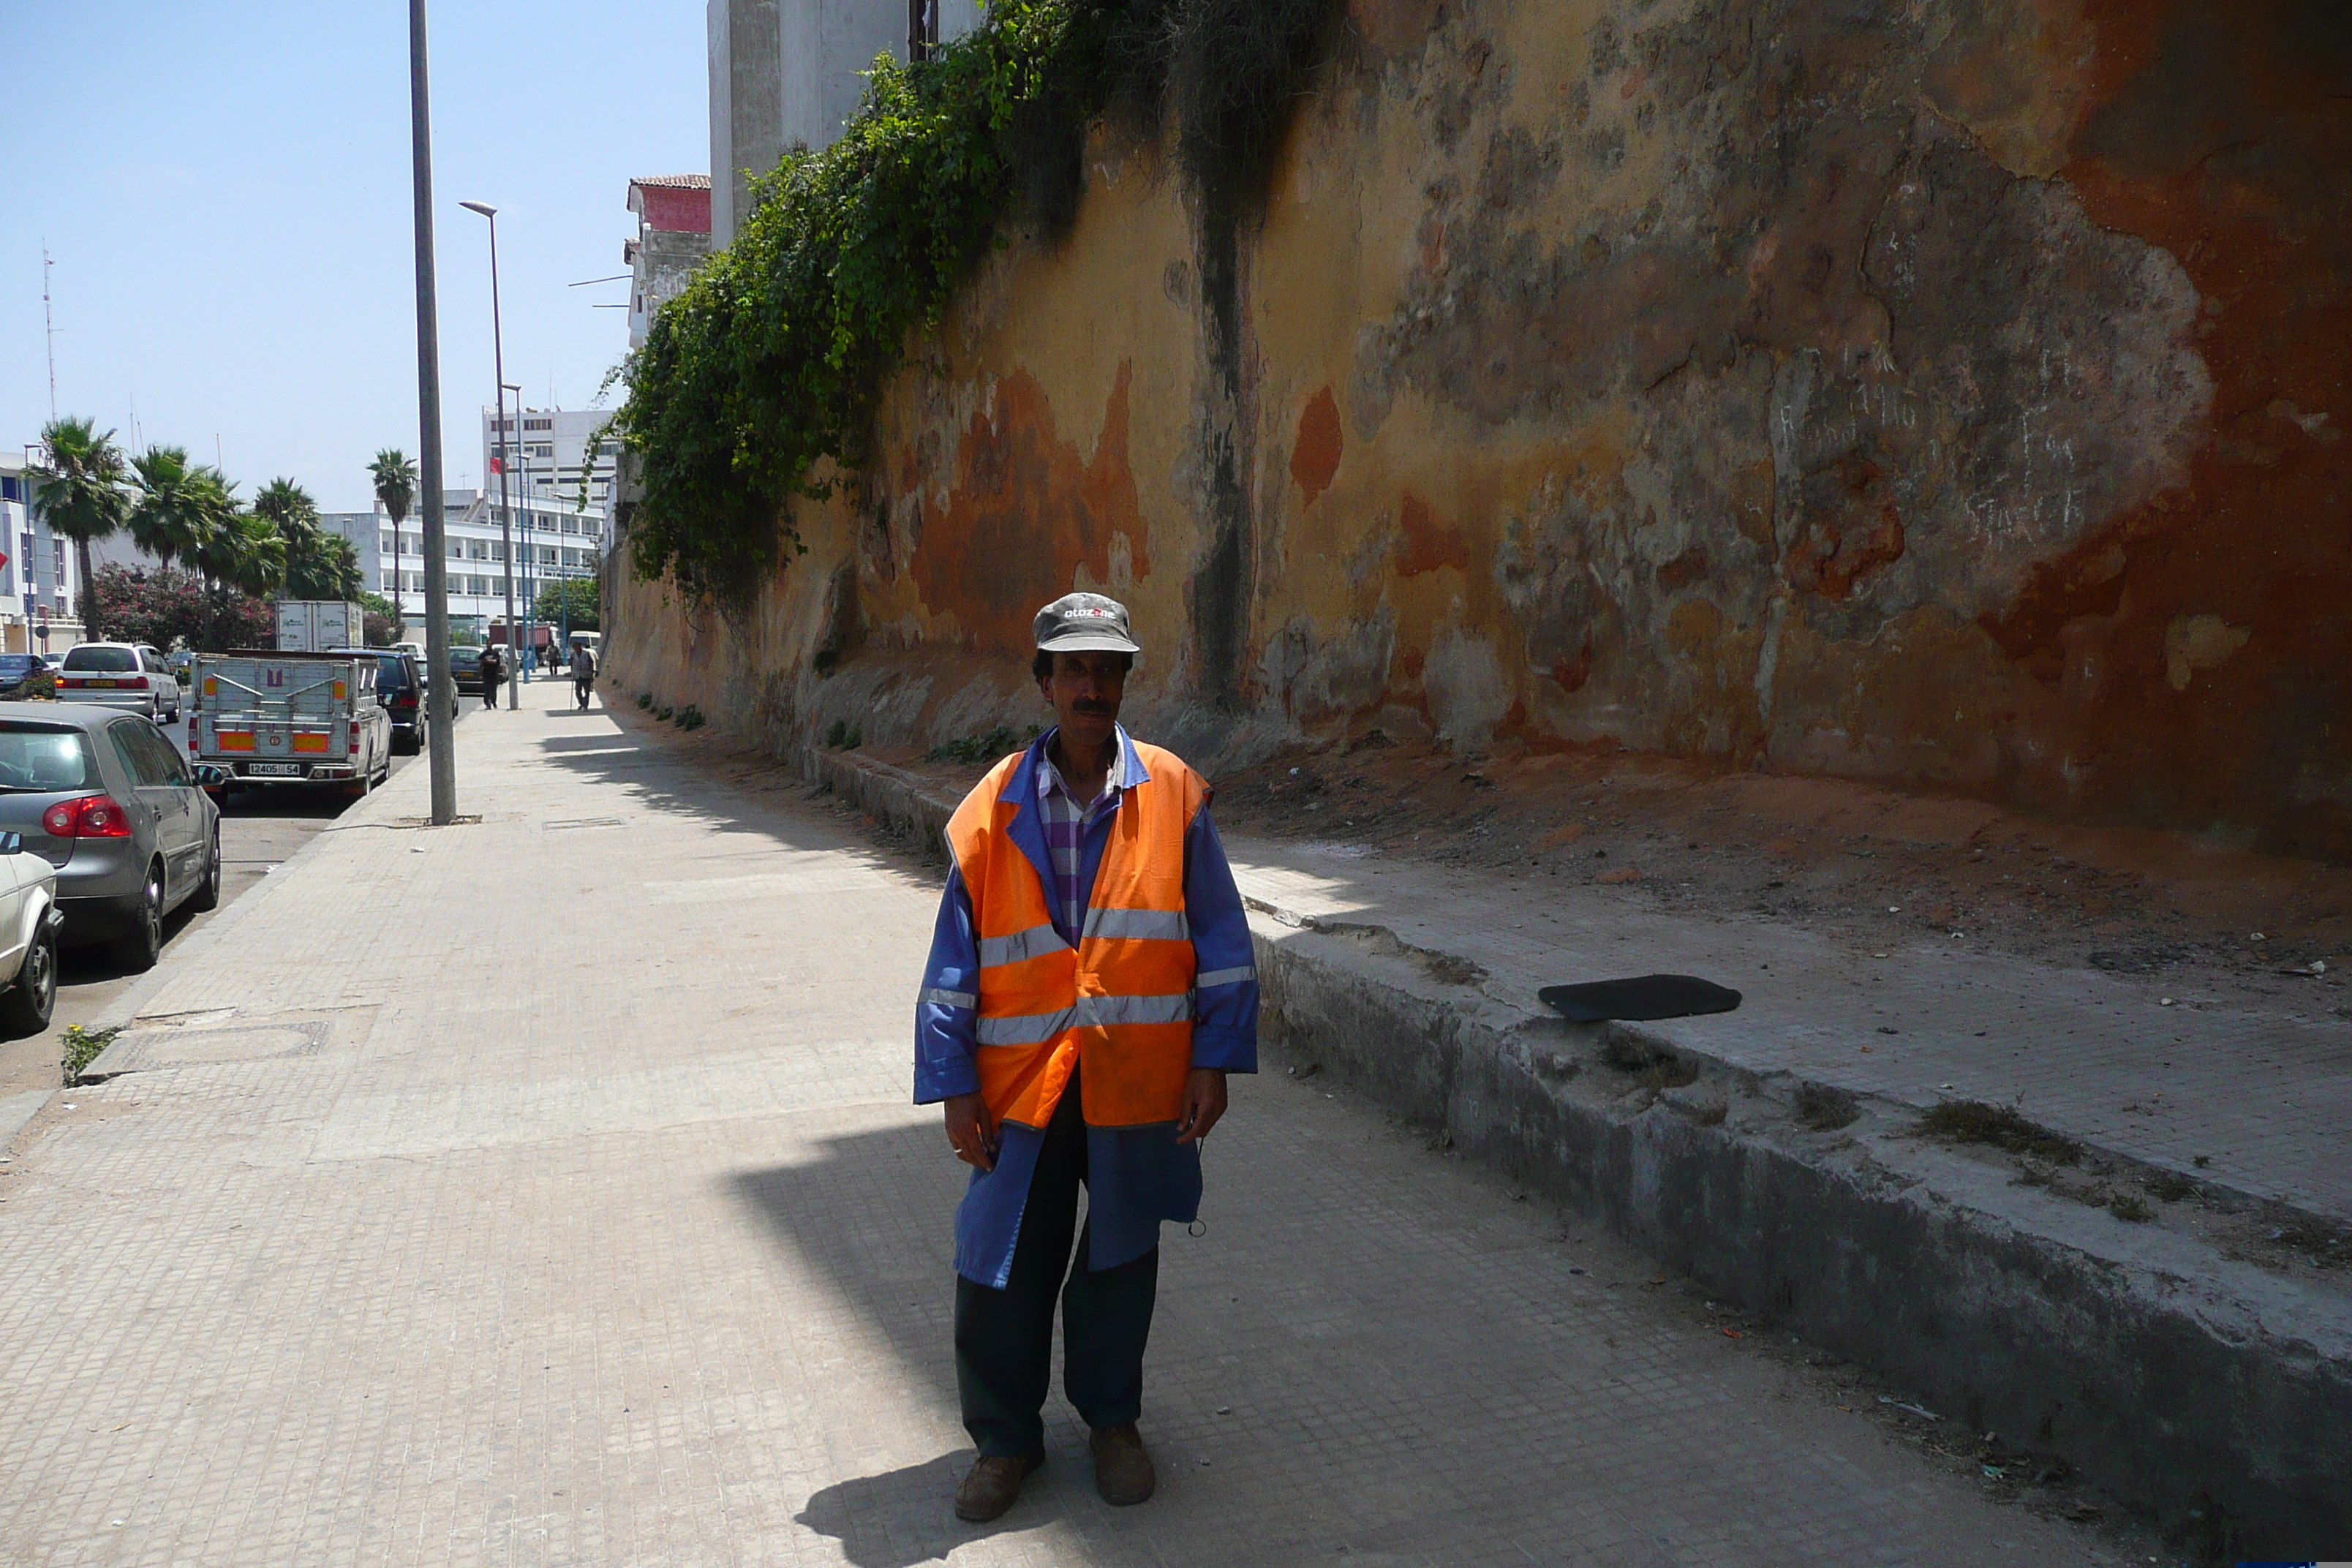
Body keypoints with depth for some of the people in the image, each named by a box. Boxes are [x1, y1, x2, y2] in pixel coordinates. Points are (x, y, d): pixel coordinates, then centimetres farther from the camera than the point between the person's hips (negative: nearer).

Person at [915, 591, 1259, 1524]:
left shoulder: (1172, 795, -3)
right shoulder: (993, 810, -2)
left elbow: (1219, 939, 1)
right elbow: (956, 959, 1)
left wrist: (1213, 1062, -2)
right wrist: (954, 1087, -2)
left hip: (1138, 1082, 0)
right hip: (1022, 1084, 0)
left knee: (1120, 1257, 15)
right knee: (1002, 1268, 7)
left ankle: (1111, 1419, 37)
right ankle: (1005, 1437, 29)